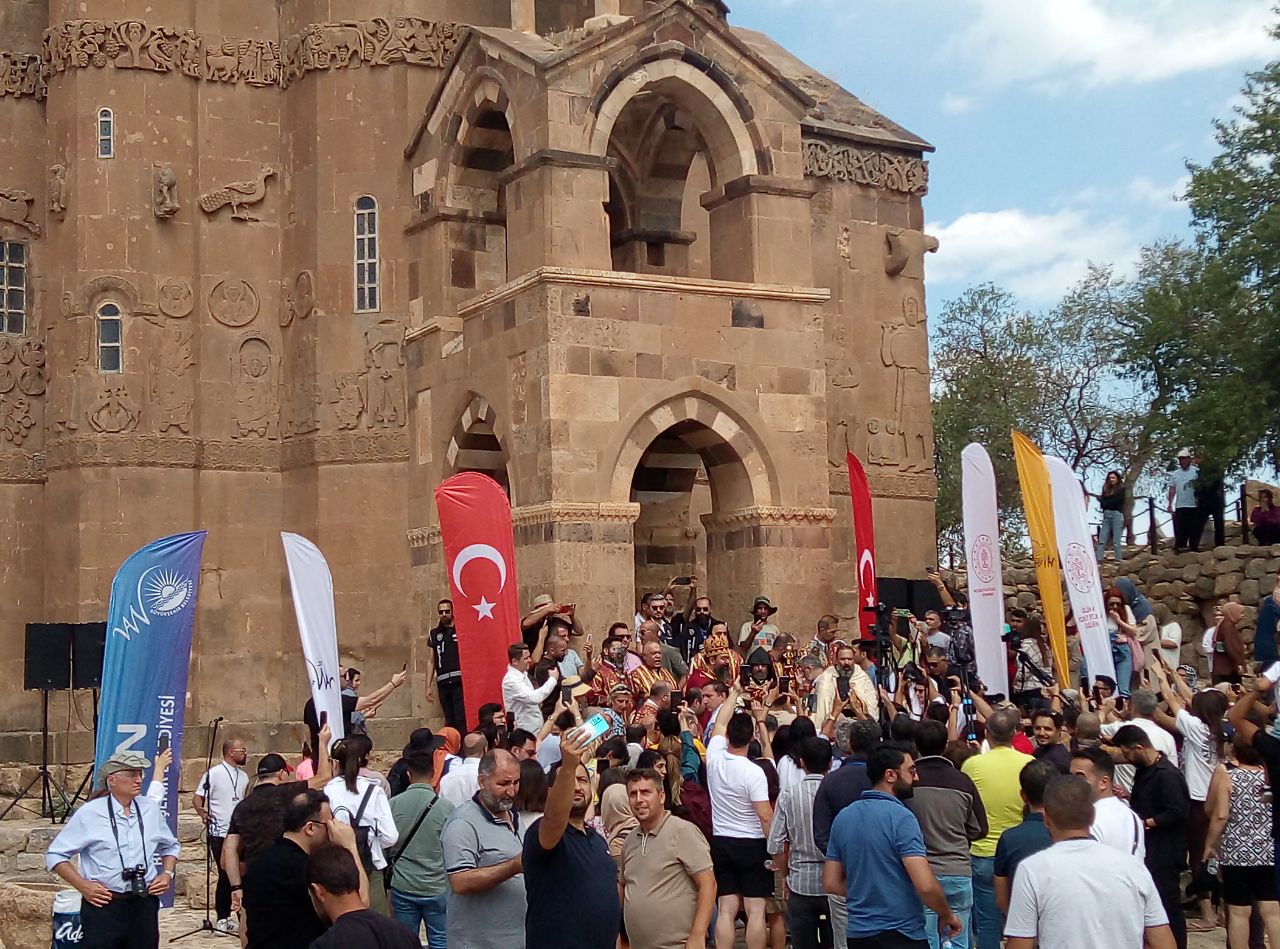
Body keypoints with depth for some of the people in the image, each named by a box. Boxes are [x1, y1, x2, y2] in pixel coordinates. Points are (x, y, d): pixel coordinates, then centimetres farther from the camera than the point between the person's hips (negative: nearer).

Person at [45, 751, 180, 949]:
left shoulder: (150, 808, 8)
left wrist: (168, 874, 5)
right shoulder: (90, 813, -4)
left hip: (145, 905, 4)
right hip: (103, 905, -4)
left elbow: (170, 846, 23)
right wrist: (83, 885, -9)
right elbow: (55, 855, 1)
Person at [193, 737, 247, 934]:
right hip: (219, 833, -6)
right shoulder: (213, 774, -6)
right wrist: (202, 812, -25)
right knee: (225, 875, -4)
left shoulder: (243, 776, 13)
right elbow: (197, 798, -7)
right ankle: (223, 918, 6)